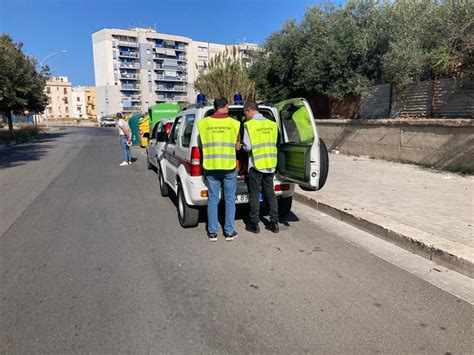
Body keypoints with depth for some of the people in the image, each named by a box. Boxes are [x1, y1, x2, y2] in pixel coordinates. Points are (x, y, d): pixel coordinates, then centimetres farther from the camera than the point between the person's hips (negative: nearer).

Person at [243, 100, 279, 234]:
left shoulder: (249, 125, -11)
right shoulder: (272, 124, 5)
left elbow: (248, 147, -15)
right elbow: (274, 144, 9)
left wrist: (242, 146, 7)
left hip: (256, 164, -5)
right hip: (270, 164, 5)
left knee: (254, 194, 6)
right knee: (270, 193, 13)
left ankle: (254, 224, 13)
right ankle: (274, 223, 18)